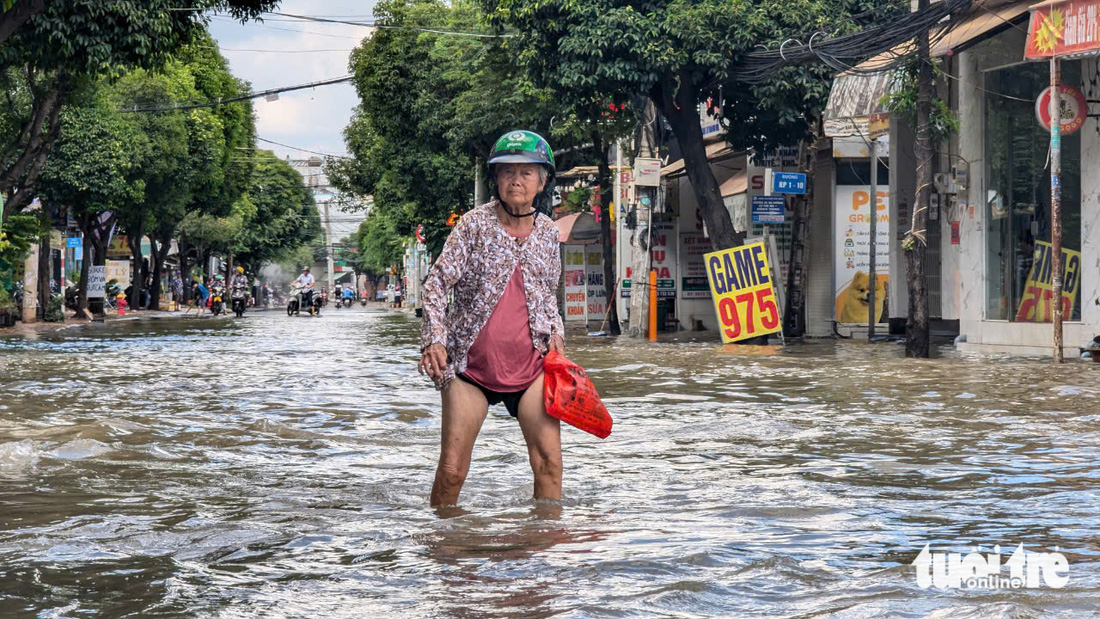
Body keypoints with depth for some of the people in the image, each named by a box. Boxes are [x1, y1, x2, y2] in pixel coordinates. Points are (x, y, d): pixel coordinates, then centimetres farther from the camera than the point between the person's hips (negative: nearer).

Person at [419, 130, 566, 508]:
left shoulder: (548, 232, 8)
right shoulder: (475, 224, -4)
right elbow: (437, 285, -4)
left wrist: (555, 332, 5)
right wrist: (435, 339, -16)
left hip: (531, 363, 3)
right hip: (470, 362, -3)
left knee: (549, 462, -5)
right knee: (452, 470, -4)